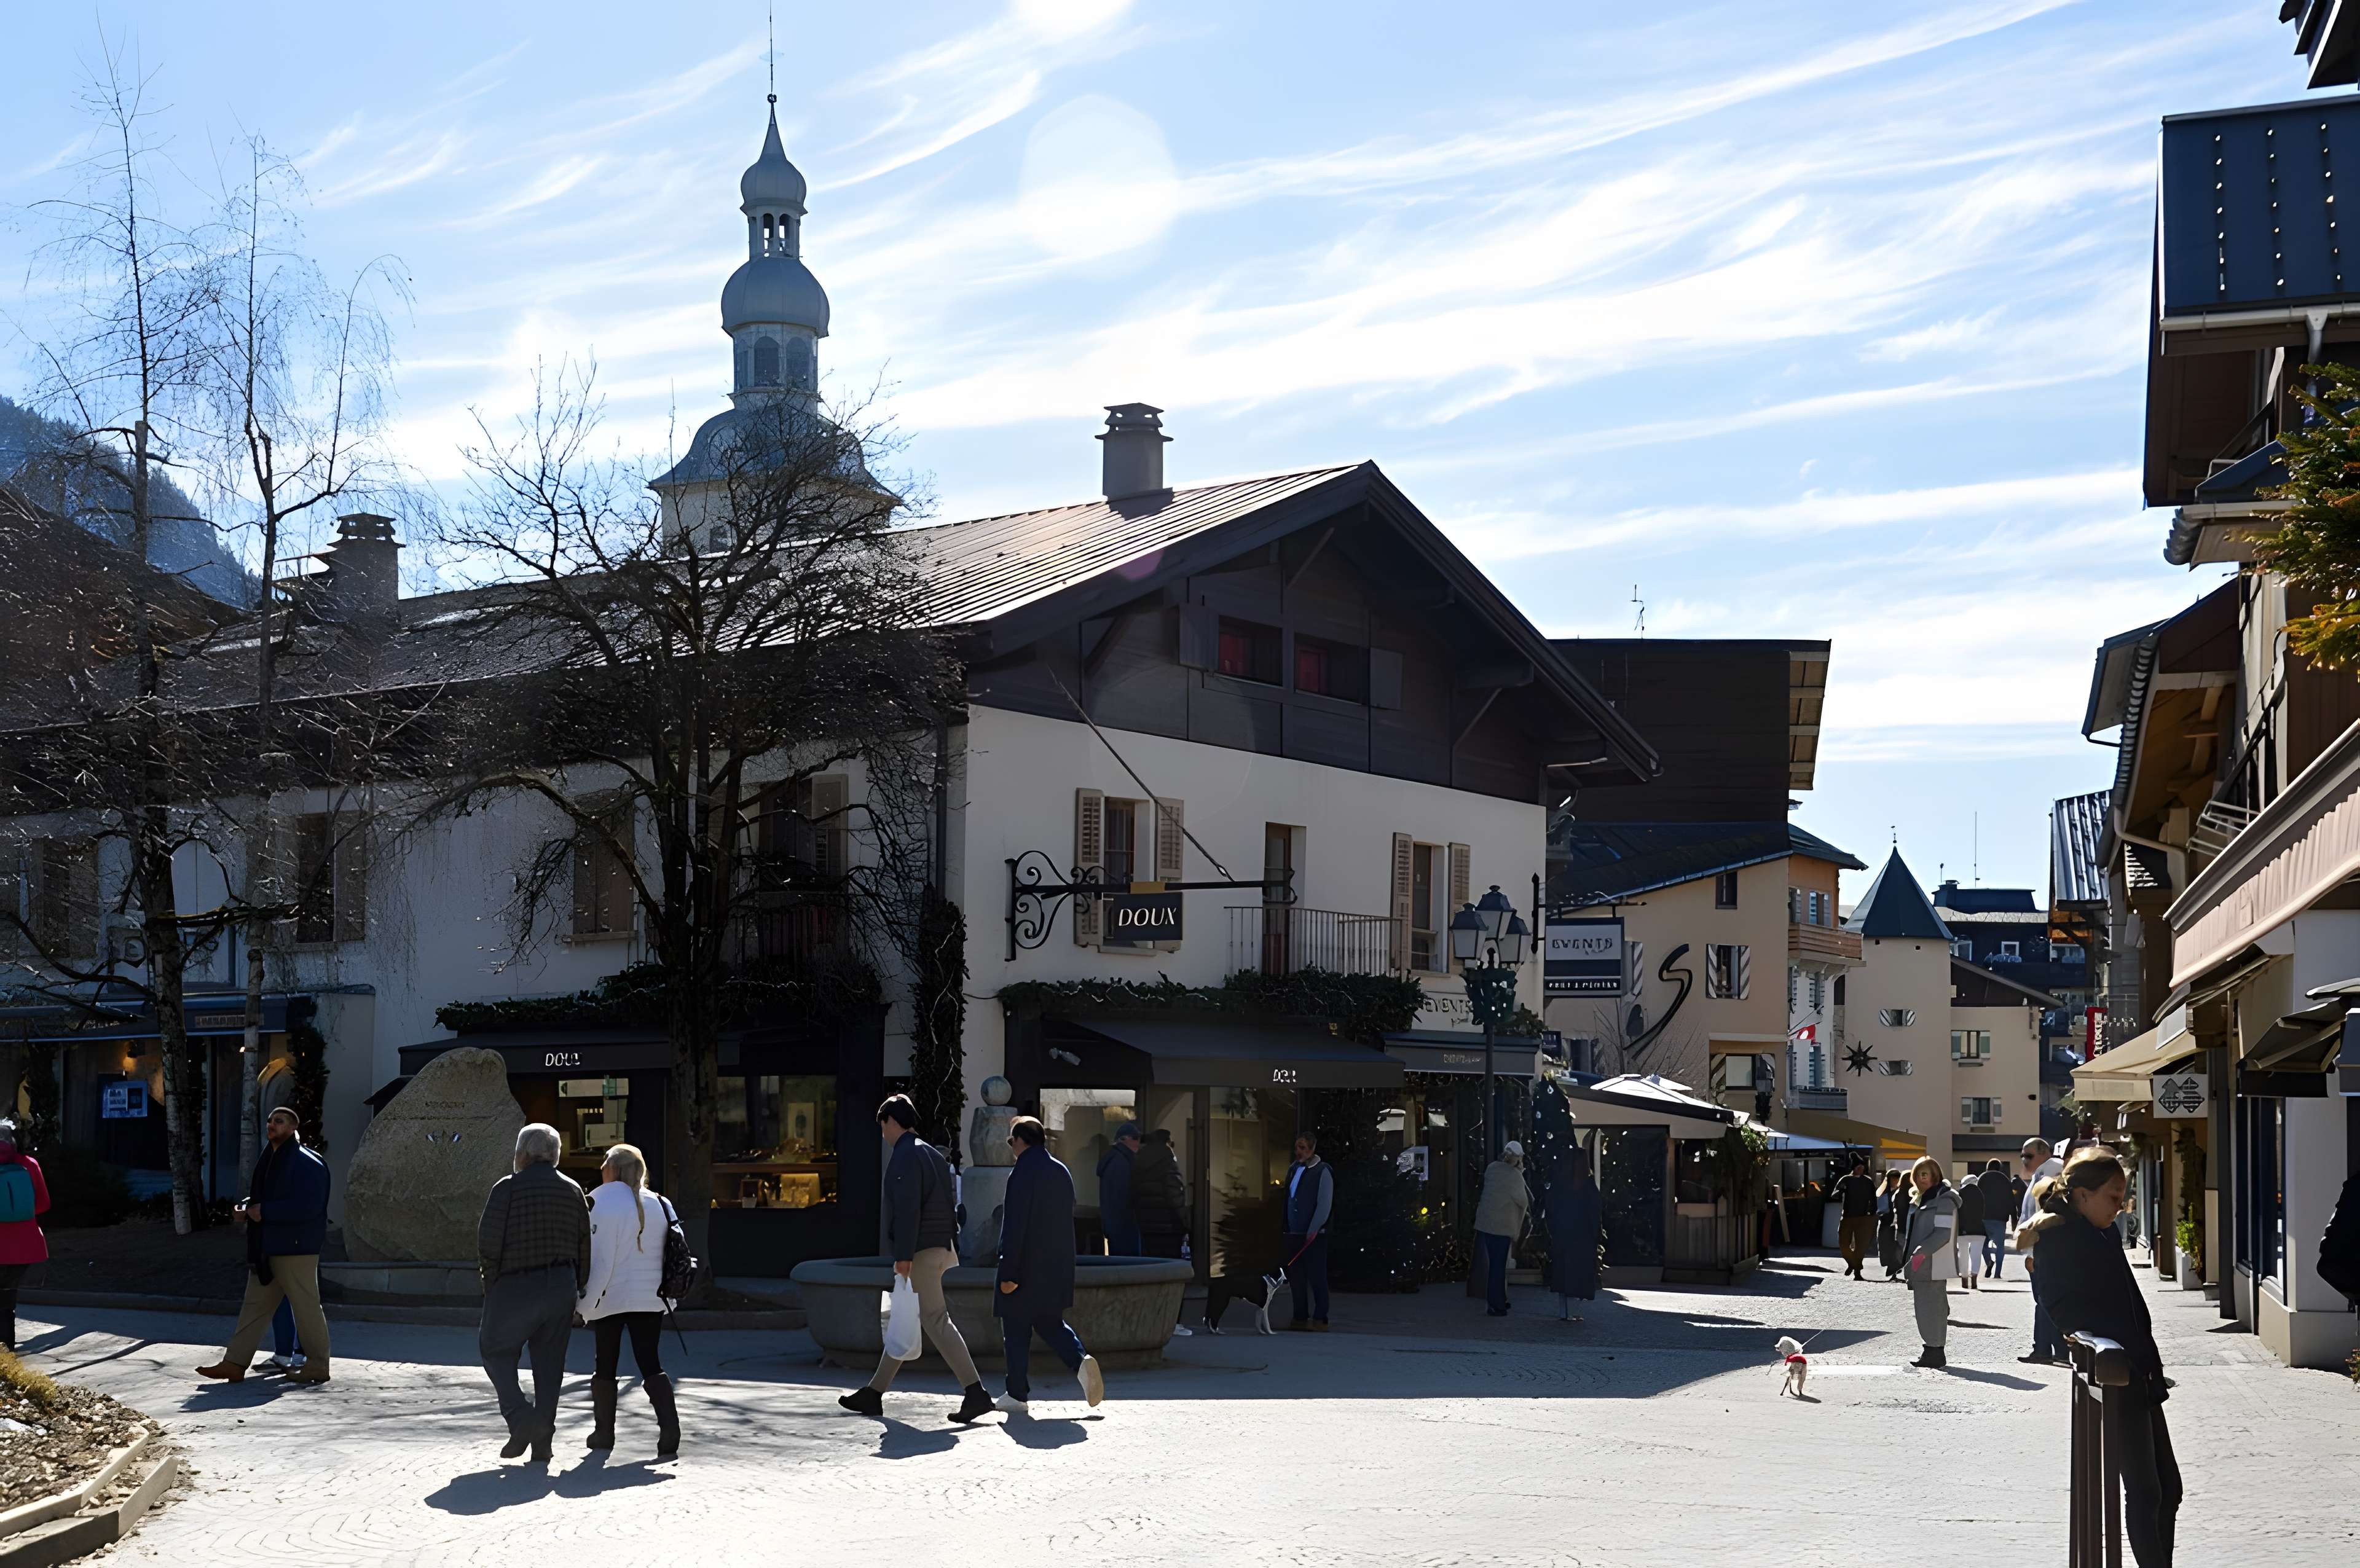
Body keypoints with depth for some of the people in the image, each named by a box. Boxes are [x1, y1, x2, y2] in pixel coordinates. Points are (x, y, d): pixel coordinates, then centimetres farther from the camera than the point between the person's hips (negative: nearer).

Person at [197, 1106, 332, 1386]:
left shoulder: (307, 1163, -13)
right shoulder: (270, 1160, 16)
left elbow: (306, 1207, -23)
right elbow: (261, 1195, 31)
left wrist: (265, 1211, -18)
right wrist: (247, 1206, 8)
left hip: (295, 1248, -10)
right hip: (267, 1247, 10)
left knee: (306, 1306, -2)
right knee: (255, 1304, 9)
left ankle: (317, 1367, 6)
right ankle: (234, 1364, 11)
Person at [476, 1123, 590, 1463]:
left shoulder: (508, 1188, -9)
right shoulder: (572, 1191, 6)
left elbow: (488, 1243, -14)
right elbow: (585, 1244, 6)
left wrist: (491, 1281, 0)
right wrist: (577, 1288, 13)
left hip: (515, 1286, -4)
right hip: (561, 1287, 4)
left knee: (496, 1350, 13)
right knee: (549, 1362, 10)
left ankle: (519, 1416, -5)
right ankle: (542, 1443, 10)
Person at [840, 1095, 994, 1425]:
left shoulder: (905, 1156, -12)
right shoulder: (933, 1154, 18)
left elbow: (907, 1208, -21)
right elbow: (951, 1203, 19)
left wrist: (903, 1255, -23)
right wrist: (952, 1247, 19)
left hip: (919, 1253, -10)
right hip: (940, 1248, 10)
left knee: (936, 1321, -12)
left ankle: (976, 1392, -18)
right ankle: (874, 1394, 21)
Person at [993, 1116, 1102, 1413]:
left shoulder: (1022, 1175, -16)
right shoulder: (1062, 1172, 8)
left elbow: (1014, 1228, -20)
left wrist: (1009, 1274, -17)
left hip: (1027, 1267, -7)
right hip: (1056, 1270, 7)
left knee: (1016, 1331, 4)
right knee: (1051, 1324, 18)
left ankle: (1018, 1394, 9)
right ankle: (1081, 1361, -5)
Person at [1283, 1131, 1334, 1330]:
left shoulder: (1322, 1171, -6)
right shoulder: (1294, 1170, 14)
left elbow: (1324, 1205, -12)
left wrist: (1312, 1232, -16)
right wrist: (1287, 1230, 12)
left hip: (1314, 1235, -7)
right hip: (1294, 1234, 7)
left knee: (1316, 1277, -5)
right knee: (1296, 1277, 8)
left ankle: (1320, 1320, -2)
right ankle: (1300, 1319, 15)